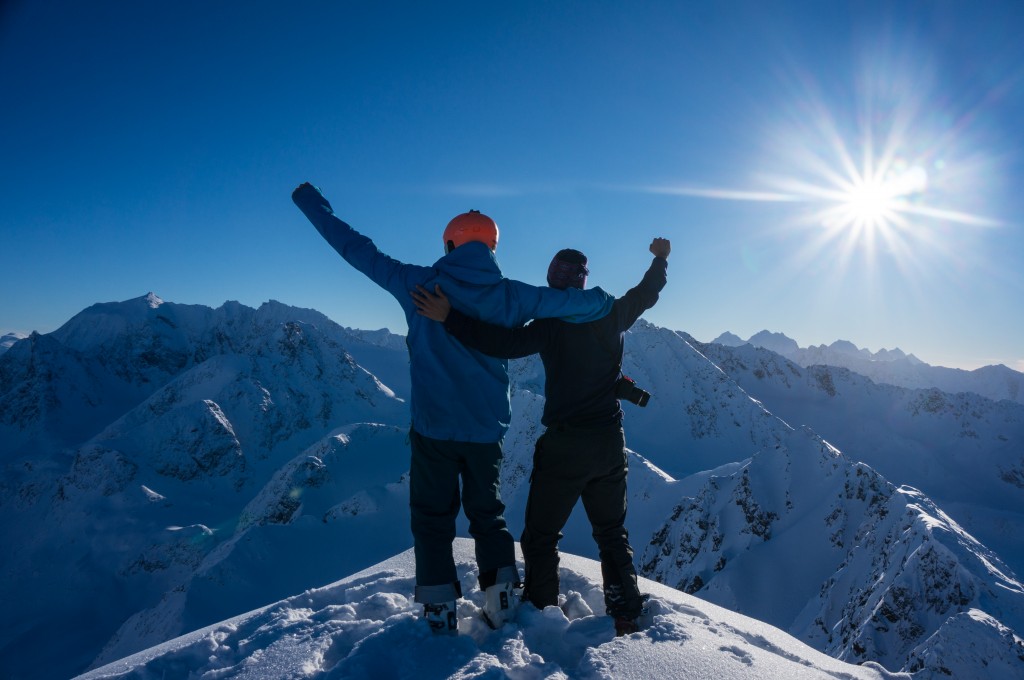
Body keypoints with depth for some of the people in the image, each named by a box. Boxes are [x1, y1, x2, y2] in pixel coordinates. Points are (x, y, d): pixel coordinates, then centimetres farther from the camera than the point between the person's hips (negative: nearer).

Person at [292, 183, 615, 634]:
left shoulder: (419, 284, -7)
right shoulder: (510, 295, -4)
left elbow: (356, 248, -1)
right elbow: (571, 302, 1)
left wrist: (311, 202, 11)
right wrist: (609, 303, 22)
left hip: (433, 427, -2)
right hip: (487, 428, 2)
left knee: (432, 516, 13)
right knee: (487, 512, 21)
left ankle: (440, 610, 15)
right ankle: (501, 597, 21)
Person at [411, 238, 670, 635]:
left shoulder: (553, 323, -14)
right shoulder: (612, 314, 2)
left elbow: (505, 344, -24)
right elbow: (648, 293, 20)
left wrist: (448, 317, -22)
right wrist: (660, 259, 39)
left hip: (564, 445, -5)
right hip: (610, 443, 6)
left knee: (541, 536, 8)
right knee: (612, 534, 19)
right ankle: (626, 617, 22)